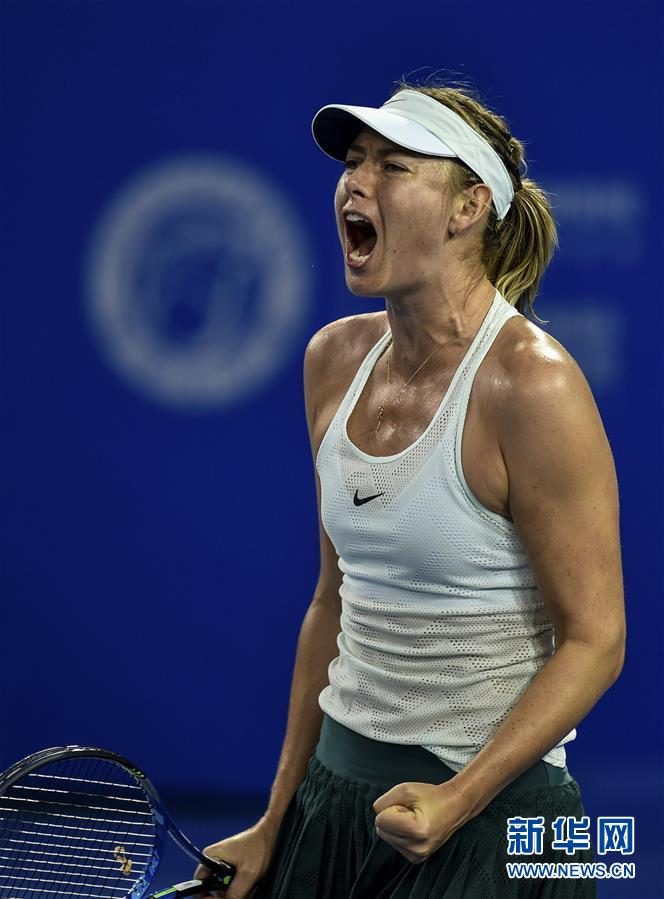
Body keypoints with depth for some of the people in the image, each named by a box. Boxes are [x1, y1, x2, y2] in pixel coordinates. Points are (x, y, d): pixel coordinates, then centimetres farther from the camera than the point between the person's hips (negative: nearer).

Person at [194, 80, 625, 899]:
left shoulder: (529, 385, -17)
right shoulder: (335, 359, 4)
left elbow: (594, 641, -15)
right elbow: (335, 598, 11)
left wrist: (455, 800, -25)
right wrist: (276, 825, 11)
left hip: (488, 821, -6)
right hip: (335, 793, 6)